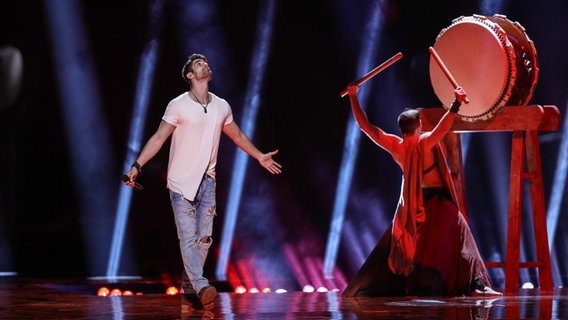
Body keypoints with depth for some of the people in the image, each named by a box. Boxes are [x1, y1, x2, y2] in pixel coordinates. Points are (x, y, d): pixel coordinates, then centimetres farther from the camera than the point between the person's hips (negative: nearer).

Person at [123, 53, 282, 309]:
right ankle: (200, 285, -23)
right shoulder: (178, 105, -7)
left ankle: (189, 288, 10)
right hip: (181, 182, -5)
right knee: (188, 237, -12)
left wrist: (260, 156, 31)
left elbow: (237, 136, 24)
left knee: (204, 238, 2)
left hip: (207, 182, 5)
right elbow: (159, 138, -8)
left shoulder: (221, 106, 8)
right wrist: (137, 165, -16)